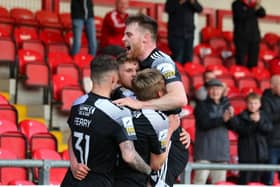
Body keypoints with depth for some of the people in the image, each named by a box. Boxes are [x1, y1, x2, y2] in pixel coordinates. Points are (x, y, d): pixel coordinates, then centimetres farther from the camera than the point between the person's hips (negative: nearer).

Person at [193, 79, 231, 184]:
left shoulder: (225, 105, 14)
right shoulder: (202, 105, 1)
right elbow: (204, 123, -14)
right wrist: (222, 119, -25)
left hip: (221, 151, 5)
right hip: (204, 151, -5)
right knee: (200, 180, -13)